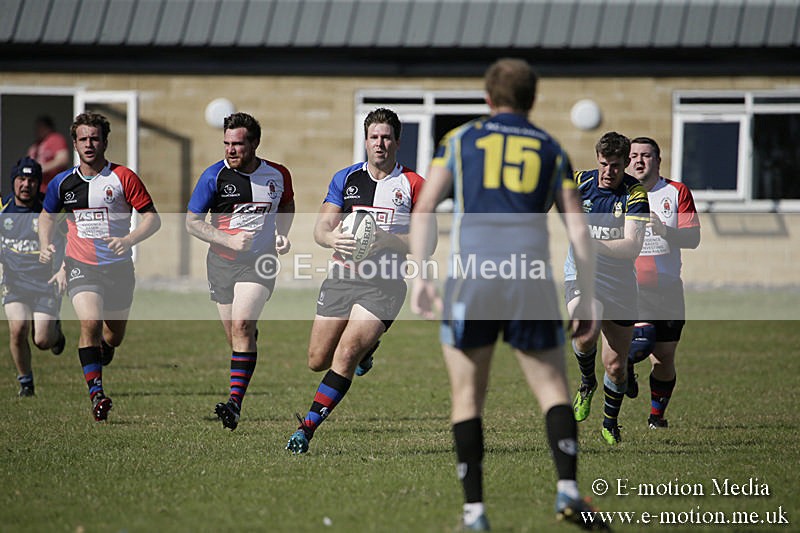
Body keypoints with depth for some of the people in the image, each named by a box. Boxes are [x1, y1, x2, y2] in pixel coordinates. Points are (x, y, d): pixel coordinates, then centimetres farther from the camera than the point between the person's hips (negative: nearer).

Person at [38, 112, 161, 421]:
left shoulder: (123, 178, -6)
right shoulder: (63, 183, 2)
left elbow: (152, 217, -6)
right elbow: (47, 216, 19)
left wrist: (128, 239, -23)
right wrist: (45, 245, 1)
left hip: (119, 267, 0)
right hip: (80, 265, 0)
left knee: (114, 336, 12)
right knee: (90, 323, -23)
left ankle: (97, 359, 48)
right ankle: (96, 393, -19)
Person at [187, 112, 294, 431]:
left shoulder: (278, 175, -1)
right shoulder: (214, 176, -7)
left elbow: (287, 204, 21)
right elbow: (192, 222, -5)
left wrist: (282, 234, 3)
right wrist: (229, 239, -17)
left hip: (260, 263, -2)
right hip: (221, 263, 2)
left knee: (242, 325, -20)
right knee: (236, 336, 6)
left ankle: (235, 404, -26)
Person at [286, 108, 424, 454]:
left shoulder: (414, 185, 0)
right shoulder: (346, 179, 9)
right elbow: (320, 227, 4)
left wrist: (387, 239, -20)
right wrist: (331, 237, -20)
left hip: (383, 285, -4)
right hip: (342, 278, 4)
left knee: (346, 355, -18)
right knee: (317, 360, 7)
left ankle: (308, 428, -13)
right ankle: (366, 347, 40)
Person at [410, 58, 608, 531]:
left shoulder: (461, 140, 13)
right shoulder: (551, 151, 15)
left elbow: (425, 207, 2)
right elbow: (579, 231, 9)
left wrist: (421, 275, -1)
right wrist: (587, 301, 12)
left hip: (470, 278, 0)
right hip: (531, 282, 0)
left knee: (468, 397, 9)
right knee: (554, 391, 6)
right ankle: (568, 489, -14)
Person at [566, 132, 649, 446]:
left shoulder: (635, 193, -13)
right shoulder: (580, 182, -4)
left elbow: (633, 247, -23)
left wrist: (591, 243, -31)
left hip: (620, 282, 0)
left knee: (615, 366, 4)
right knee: (586, 331, -31)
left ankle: (610, 424, 31)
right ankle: (586, 382, 1)